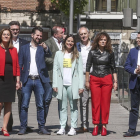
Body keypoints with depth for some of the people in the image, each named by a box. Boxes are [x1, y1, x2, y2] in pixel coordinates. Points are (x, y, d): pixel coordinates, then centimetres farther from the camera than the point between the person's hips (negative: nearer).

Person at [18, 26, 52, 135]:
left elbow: (49, 55, -9)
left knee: (40, 105, 2)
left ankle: (42, 128, 6)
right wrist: (19, 79, -1)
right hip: (27, 80, 0)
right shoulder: (24, 48, 10)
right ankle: (23, 128, 4)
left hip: (39, 80, 0)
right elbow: (19, 65, 9)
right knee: (24, 105, -2)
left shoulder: (42, 48, 10)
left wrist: (46, 48, -30)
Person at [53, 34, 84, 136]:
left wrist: (81, 85, -4)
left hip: (73, 84, -1)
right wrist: (55, 84, 0)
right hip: (61, 84, 1)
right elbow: (55, 69, 9)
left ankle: (73, 128, 1)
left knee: (73, 107, -1)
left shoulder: (77, 55, 9)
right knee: (62, 107, 3)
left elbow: (80, 71, 5)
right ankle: (62, 127, 6)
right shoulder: (59, 54, 12)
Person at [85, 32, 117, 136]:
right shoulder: (92, 52, 4)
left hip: (107, 79, 0)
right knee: (95, 103, -1)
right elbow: (88, 67, 7)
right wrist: (87, 81, 5)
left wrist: (115, 81, 4)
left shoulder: (110, 53, 6)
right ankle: (96, 126, 6)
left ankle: (104, 126, 6)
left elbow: (113, 68, 9)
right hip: (94, 79, 0)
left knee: (106, 103, 0)